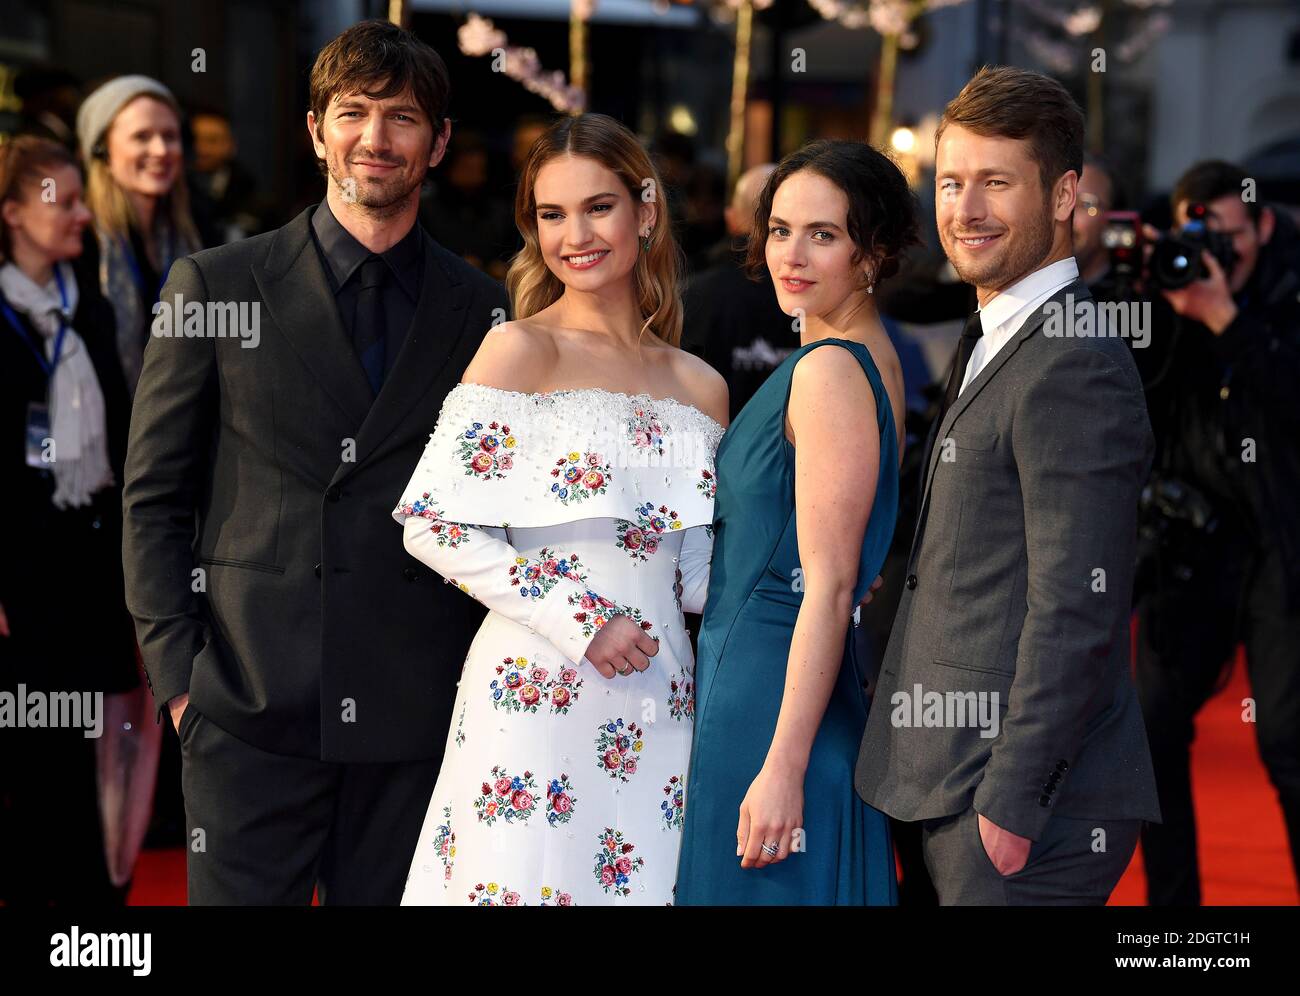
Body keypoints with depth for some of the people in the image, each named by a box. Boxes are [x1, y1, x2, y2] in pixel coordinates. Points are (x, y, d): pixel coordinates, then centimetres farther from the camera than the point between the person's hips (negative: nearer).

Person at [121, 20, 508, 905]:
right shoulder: (213, 288, 4)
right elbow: (155, 496, 5)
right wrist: (176, 670, -3)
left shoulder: (483, 311, 8)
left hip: (418, 722, 1)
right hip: (249, 710, -1)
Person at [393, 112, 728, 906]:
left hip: (657, 704, 5)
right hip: (537, 693, -5)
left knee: (642, 879, 7)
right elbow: (432, 523, -10)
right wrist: (580, 619, -15)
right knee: (522, 877, -2)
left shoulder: (699, 387, 11)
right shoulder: (522, 349, -3)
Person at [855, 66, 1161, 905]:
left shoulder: (1075, 371, -16)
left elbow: (1076, 614, -20)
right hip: (964, 793, 10)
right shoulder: (996, 344, 16)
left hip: (1033, 804, -10)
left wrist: (1010, 805, -20)